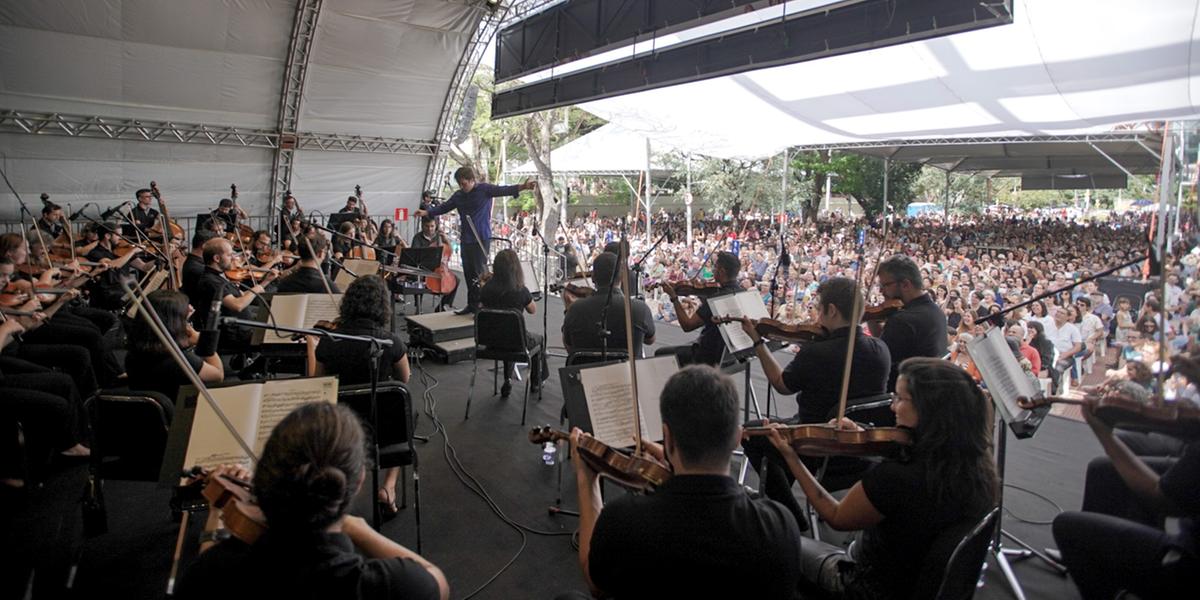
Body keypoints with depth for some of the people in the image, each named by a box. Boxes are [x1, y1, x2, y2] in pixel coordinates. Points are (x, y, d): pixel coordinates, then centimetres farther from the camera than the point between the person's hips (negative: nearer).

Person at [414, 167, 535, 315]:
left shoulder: (485, 189, -5)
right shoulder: (458, 195, 12)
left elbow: (503, 190, -18)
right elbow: (444, 207, 19)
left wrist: (523, 186, -33)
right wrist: (427, 212, 11)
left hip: (481, 239, -6)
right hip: (465, 239, 6)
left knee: (479, 273, -7)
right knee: (468, 273, 10)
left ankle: (481, 305, 1)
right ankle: (472, 305, 20)